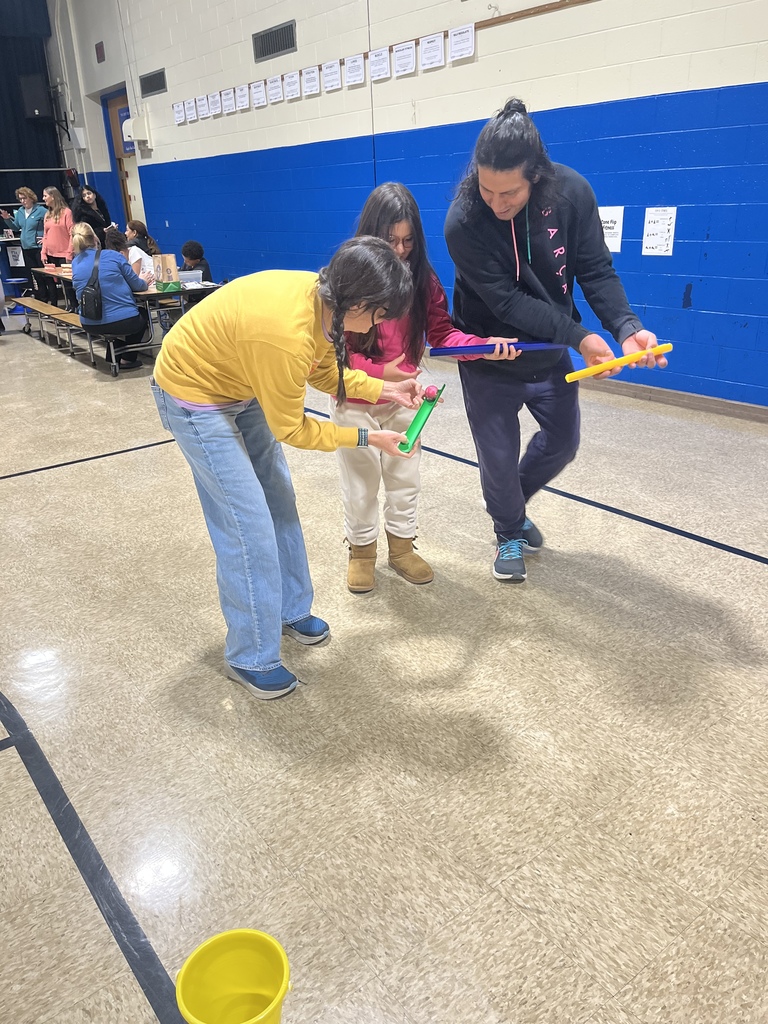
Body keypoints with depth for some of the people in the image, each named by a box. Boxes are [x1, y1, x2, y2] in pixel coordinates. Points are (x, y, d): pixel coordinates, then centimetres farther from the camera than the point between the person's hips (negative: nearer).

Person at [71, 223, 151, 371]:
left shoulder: (76, 263, 5)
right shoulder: (114, 256, -7)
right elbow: (137, 285, 0)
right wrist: (144, 282, 25)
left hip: (90, 324, 5)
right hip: (123, 321, -5)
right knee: (143, 315, 32)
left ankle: (115, 351, 29)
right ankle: (127, 359, 24)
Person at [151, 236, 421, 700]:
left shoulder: (321, 297, -14)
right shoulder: (285, 334, -38)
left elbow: (325, 372, 3)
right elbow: (291, 430, -24)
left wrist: (385, 390, -7)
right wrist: (367, 438, -17)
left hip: (243, 388, 9)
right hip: (195, 396, -9)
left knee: (279, 501, 13)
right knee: (248, 523, -7)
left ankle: (291, 610, 33)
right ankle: (252, 657, 10)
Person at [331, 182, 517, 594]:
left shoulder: (423, 278, -5)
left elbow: (441, 332, -7)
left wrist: (485, 345, -24)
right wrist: (378, 372, -30)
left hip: (402, 399, 4)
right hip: (354, 401, -3)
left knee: (405, 478, 15)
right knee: (360, 482, 12)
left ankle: (401, 547, 35)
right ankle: (361, 550, 32)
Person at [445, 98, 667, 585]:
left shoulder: (572, 192, -17)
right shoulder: (464, 222, -27)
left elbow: (596, 270, -14)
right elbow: (506, 301, -28)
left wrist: (627, 326, -31)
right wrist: (578, 337, -35)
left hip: (551, 352, 4)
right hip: (490, 360, -3)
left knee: (562, 443, 17)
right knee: (499, 458, 6)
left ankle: (514, 505, 45)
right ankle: (510, 532, 35)